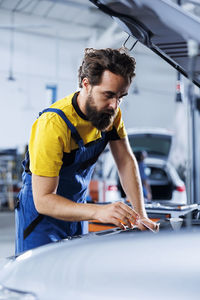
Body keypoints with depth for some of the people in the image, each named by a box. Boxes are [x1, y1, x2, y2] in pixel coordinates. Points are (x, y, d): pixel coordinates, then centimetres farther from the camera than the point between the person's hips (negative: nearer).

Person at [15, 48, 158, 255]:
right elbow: (43, 200, -32)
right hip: (42, 217, -6)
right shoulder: (52, 124, -31)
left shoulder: (111, 112, -9)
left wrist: (140, 214, -11)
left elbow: (126, 161, 0)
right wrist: (99, 211, -45)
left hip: (76, 210, 6)